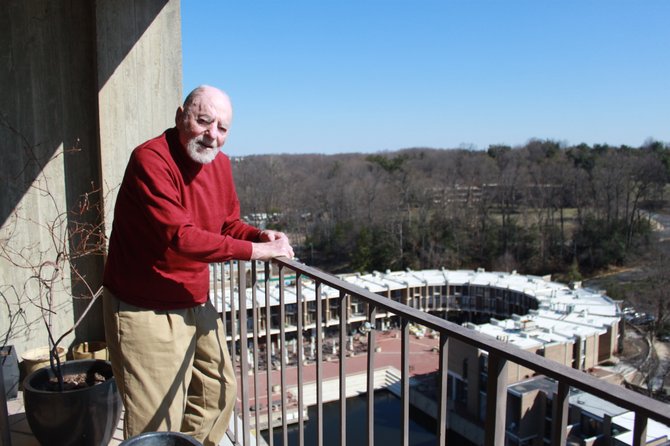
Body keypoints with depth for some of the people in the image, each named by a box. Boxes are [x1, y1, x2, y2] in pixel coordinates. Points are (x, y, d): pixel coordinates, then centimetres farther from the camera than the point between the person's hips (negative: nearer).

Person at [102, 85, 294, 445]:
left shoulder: (220, 163, 3)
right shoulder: (151, 159, -23)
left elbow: (228, 223, 12)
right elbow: (179, 236, -30)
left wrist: (261, 236, -9)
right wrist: (253, 250, -28)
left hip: (196, 303, 8)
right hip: (145, 309, -8)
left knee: (220, 389, 20)